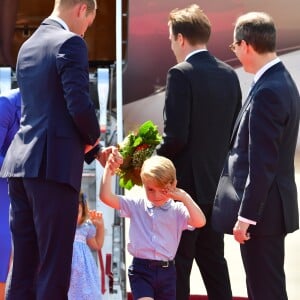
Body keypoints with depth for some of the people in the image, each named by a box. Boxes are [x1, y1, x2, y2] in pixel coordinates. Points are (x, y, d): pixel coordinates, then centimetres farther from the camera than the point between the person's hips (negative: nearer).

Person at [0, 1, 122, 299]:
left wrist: (95, 151, 22)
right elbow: (79, 105, -16)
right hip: (54, 165, -8)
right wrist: (94, 138, 5)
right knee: (54, 268, -3)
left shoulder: (28, 46, 19)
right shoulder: (70, 42, -8)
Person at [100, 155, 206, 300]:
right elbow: (106, 197, -3)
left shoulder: (177, 211, 1)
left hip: (166, 270, 2)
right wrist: (108, 167, -7)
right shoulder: (136, 206, 3)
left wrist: (184, 197, -18)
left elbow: (200, 222, -17)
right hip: (141, 270, -2)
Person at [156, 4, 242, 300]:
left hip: (186, 184, -7)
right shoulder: (229, 75, 7)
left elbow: (176, 137, -19)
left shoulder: (181, 74, -15)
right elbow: (234, 130, 11)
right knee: (213, 259, 15)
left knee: (178, 264, -1)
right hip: (217, 184, 7)